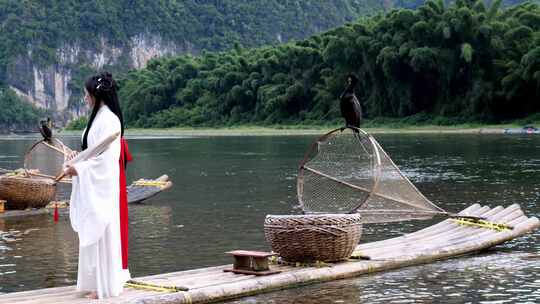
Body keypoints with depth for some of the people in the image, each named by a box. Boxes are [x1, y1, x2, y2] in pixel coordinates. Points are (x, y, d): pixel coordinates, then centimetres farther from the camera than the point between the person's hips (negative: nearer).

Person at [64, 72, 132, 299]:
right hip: (94, 186, 10)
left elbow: (105, 158, -21)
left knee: (102, 233, -2)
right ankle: (99, 281, 23)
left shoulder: (108, 120, -18)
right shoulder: (100, 117, 11)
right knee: (95, 234, 14)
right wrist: (78, 157, 9)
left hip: (103, 187, -10)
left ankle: (106, 286, 6)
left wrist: (78, 169, -17)